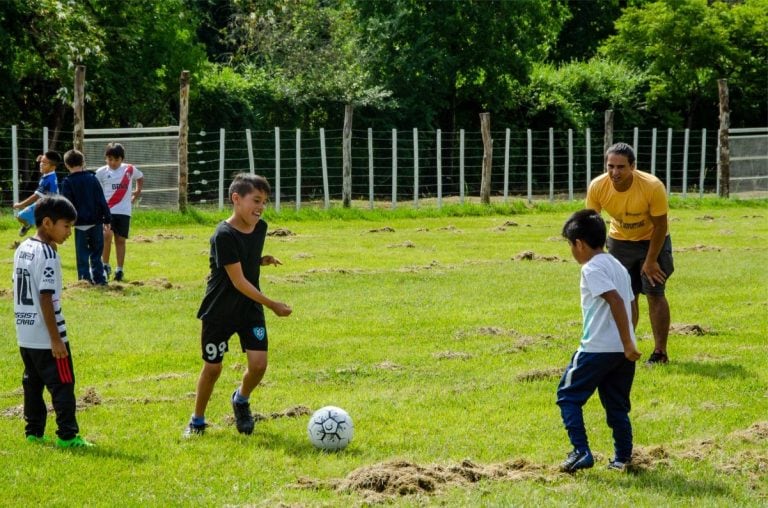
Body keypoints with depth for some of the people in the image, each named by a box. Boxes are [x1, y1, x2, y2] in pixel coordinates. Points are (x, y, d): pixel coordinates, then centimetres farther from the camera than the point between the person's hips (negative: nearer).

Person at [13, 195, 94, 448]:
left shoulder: (22, 249, 8)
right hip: (46, 337, -8)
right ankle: (67, 435, -4)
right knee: (62, 384, -3)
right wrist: (56, 340, -19)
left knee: (33, 382, 15)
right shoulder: (47, 255, -18)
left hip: (25, 335, 8)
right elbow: (46, 299, -21)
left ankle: (33, 431, 20)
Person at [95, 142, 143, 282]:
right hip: (107, 210, -2)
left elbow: (140, 177, 27)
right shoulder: (101, 172, 0)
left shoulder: (130, 169, 5)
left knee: (120, 239, 4)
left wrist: (137, 192, 19)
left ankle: (119, 270, 11)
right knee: (107, 235, -19)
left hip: (124, 211, 2)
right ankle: (105, 266, -5)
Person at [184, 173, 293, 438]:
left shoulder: (260, 227, -1)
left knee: (259, 364, -8)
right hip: (219, 312, -5)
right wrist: (272, 305, -24)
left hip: (250, 307, 5)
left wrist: (263, 260, -5)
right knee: (212, 367, 5)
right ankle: (197, 421, 26)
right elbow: (238, 281, -24)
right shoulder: (224, 235, -23)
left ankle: (241, 399, 23)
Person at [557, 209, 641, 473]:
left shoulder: (592, 269, -11)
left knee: (568, 395, 5)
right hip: (622, 350, 8)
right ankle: (623, 457, 14)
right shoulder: (618, 266, 16)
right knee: (616, 404, 16)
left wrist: (628, 343, -23)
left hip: (597, 349, -8)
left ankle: (581, 452, -4)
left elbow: (616, 301, -22)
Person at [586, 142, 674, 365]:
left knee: (654, 294, -7)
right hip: (620, 240, 3)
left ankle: (660, 352, 0)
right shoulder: (597, 187, -23)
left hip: (652, 240, -3)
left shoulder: (652, 186, -32)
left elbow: (660, 226, -20)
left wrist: (651, 261, -18)